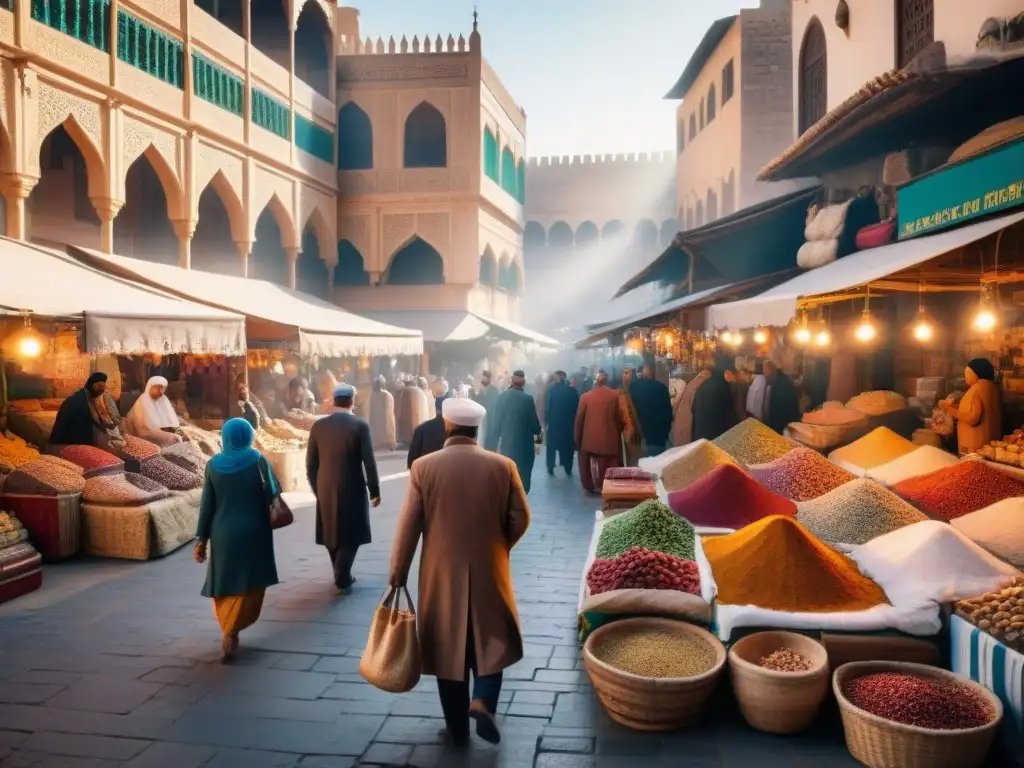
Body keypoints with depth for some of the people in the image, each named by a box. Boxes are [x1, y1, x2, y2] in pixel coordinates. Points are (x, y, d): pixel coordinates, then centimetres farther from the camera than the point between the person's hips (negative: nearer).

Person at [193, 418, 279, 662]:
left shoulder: (213, 464, -3)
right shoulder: (257, 461, -10)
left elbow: (207, 505, -1)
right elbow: (272, 494, -8)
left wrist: (201, 539, 4)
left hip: (223, 534, 2)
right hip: (253, 533, -2)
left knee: (225, 584, 18)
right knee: (249, 584, 8)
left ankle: (229, 632, 27)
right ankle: (231, 632, -5)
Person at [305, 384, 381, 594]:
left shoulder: (318, 425, 0)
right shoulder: (360, 425, -9)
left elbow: (310, 463, 4)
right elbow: (369, 462, -11)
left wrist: (317, 489, 15)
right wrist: (375, 490, -3)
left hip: (326, 489, 4)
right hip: (352, 489, -4)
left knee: (332, 533, 17)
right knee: (350, 535, 8)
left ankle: (342, 575, 31)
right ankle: (342, 580, 4)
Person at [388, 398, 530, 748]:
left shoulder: (423, 467, -8)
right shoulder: (503, 466, -6)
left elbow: (408, 524, -6)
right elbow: (520, 518, -3)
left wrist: (398, 571, 4)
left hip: (442, 574, 0)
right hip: (489, 571, 1)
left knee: (448, 646, 12)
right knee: (491, 641, 18)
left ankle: (457, 729, 20)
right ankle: (482, 702, -2)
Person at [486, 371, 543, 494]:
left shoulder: (502, 397, -5)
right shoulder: (527, 399, -14)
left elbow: (495, 421, -1)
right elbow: (534, 422, -10)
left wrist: (492, 444, 9)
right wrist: (538, 433, 13)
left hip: (506, 444, 4)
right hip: (524, 446, -3)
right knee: (522, 479, 7)